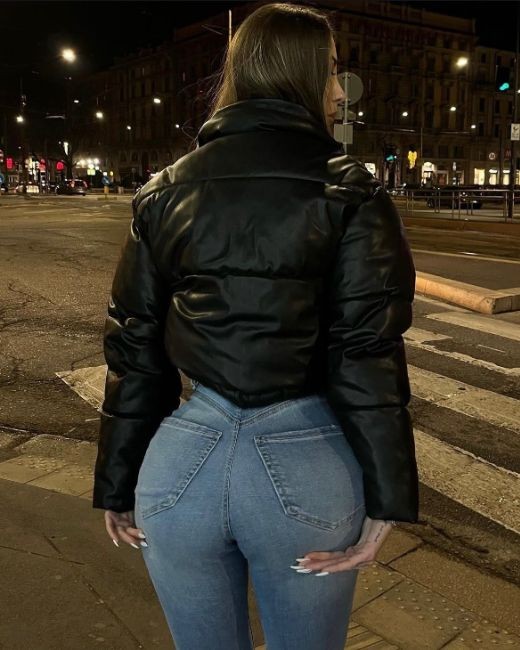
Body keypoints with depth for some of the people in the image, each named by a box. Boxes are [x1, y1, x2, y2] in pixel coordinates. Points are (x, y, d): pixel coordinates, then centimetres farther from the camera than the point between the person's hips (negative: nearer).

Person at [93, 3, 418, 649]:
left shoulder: (164, 192, 2)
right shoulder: (349, 192, -8)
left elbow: (133, 352, 3)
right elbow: (367, 357, -12)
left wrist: (118, 483, 12)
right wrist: (387, 496, -3)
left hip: (181, 462, 3)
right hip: (306, 464, -2)